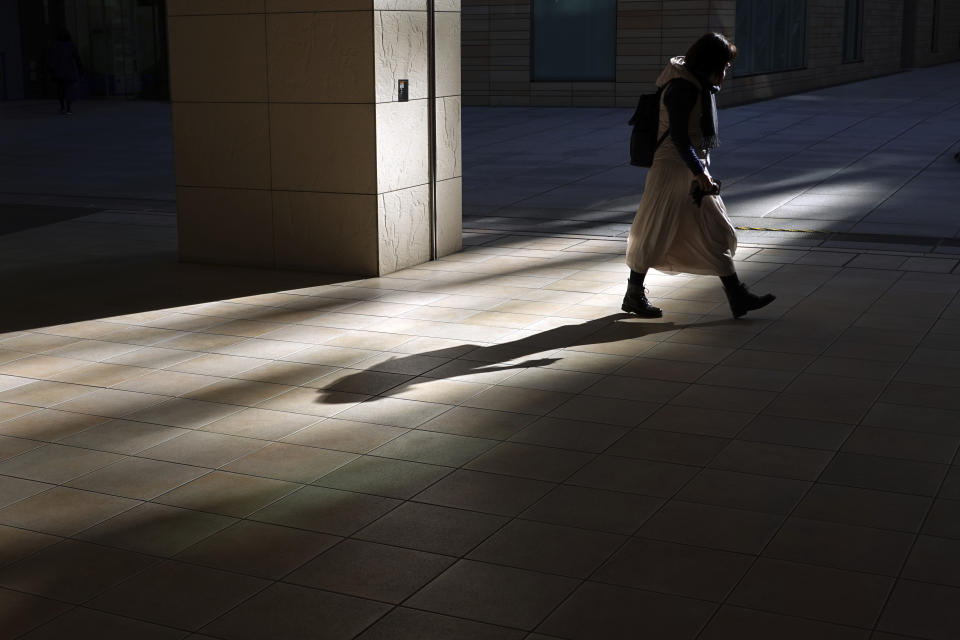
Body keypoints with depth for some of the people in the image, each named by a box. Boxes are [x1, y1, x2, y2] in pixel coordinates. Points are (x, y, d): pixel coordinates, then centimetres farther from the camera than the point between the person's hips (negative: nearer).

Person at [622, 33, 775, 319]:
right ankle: (633, 296, 17)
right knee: (655, 234, 2)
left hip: (693, 168, 10)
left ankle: (737, 298, 8)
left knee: (715, 233, 7)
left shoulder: (700, 84, 12)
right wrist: (699, 173, -23)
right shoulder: (682, 87, -18)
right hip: (673, 169, -10)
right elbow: (679, 137, -23)